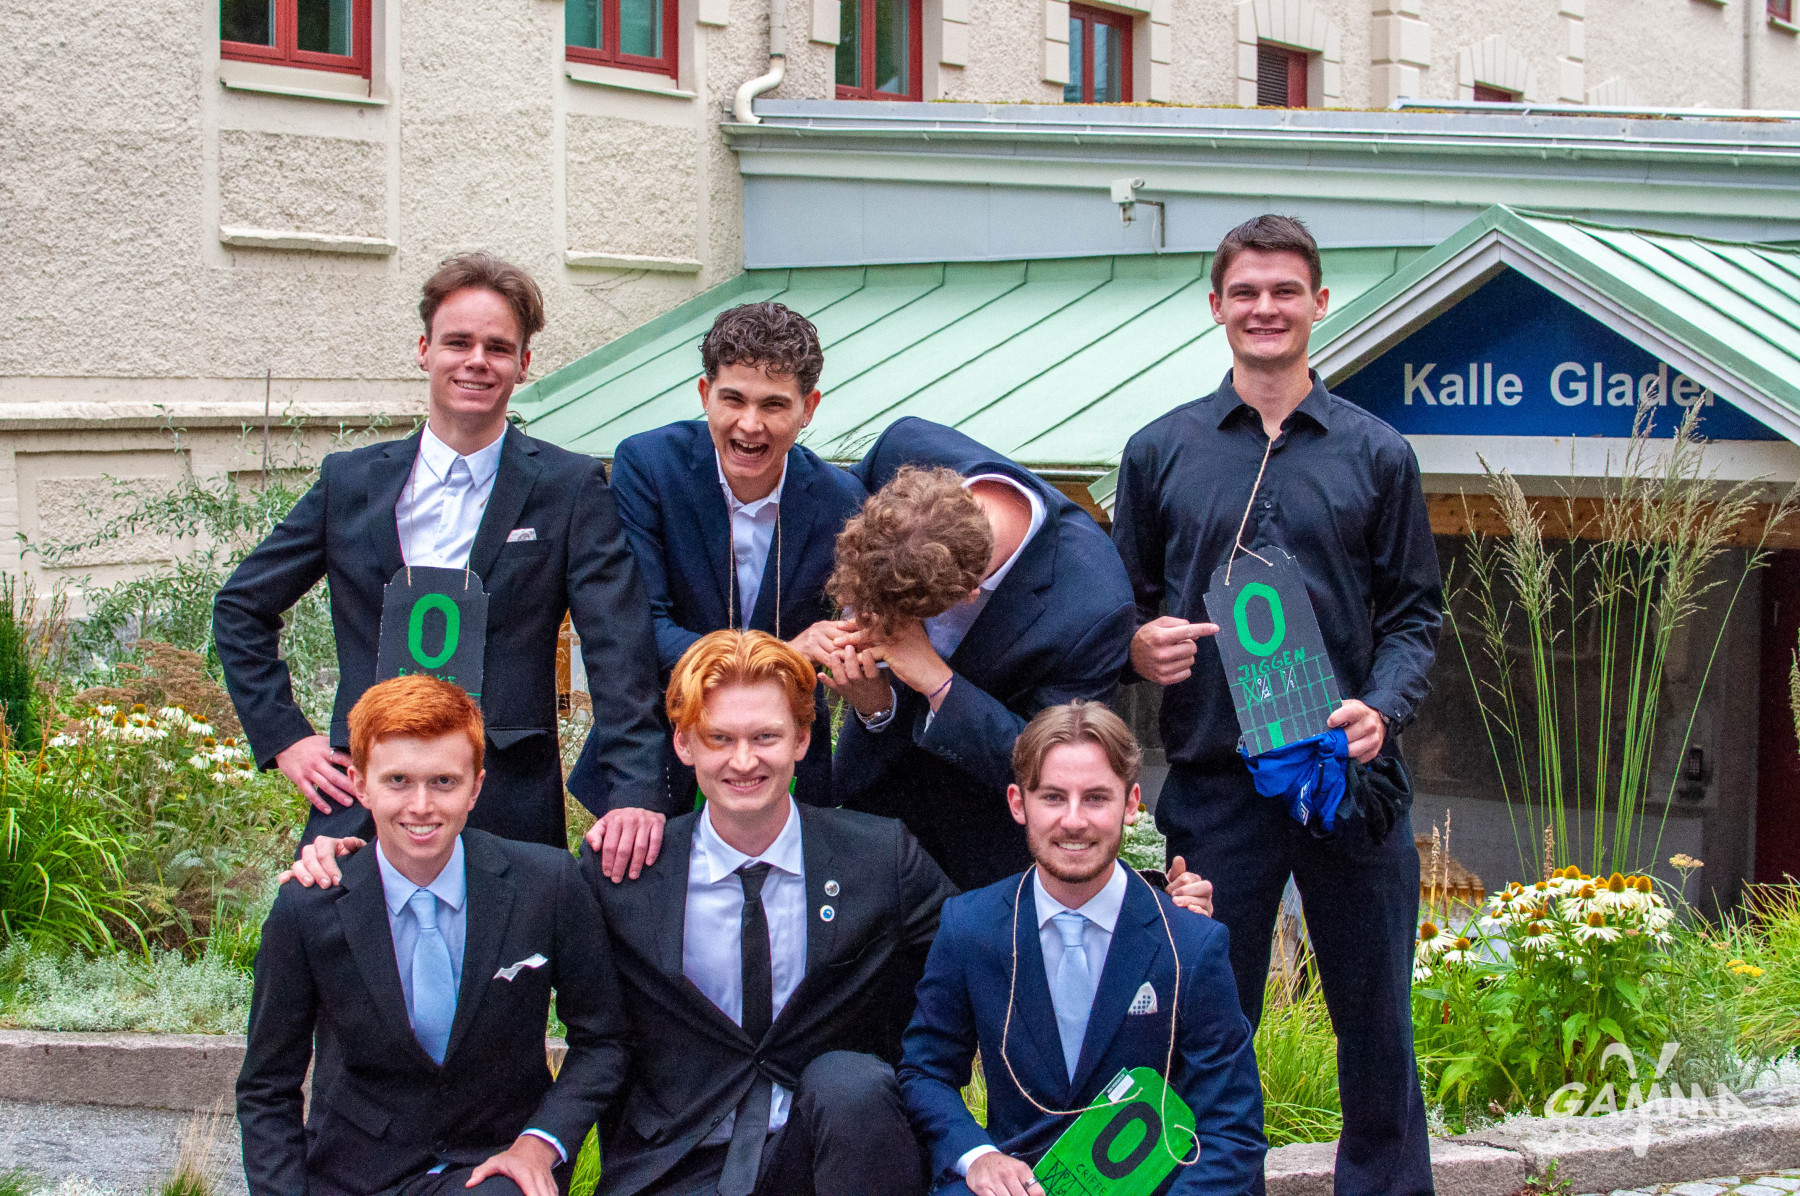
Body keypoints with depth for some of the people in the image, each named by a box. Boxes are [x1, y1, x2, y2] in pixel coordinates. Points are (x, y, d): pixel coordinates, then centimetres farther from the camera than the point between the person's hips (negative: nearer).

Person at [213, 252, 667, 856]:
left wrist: (635, 794, -20)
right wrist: (283, 737, 8)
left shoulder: (570, 488, 1)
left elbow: (619, 648, -7)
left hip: (510, 814, -2)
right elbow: (241, 607, 19)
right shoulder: (351, 481, 9)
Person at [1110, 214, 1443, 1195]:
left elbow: (1413, 612, 6)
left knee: (1374, 1015, 7)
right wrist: (1137, 646, -10)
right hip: (1211, 777, 0)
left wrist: (1382, 710, -11)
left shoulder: (1375, 453, 7)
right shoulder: (1160, 451, 8)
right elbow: (1124, 602, 13)